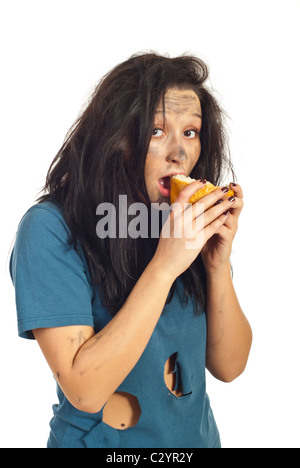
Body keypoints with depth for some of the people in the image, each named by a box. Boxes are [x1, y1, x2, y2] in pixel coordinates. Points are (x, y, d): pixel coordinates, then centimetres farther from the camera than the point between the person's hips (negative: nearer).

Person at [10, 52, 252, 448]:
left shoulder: (192, 224, -7)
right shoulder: (51, 228, -22)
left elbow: (228, 366, -6)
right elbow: (85, 390, -26)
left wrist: (218, 263, -21)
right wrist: (165, 265, -31)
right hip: (100, 439, -4)